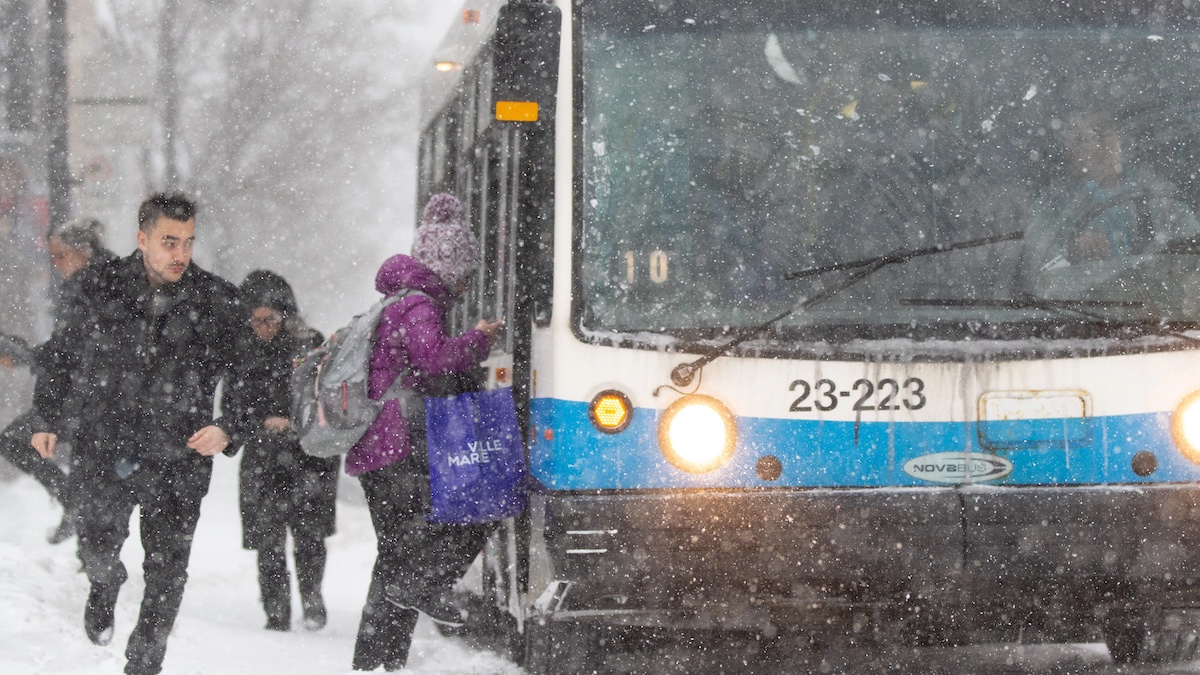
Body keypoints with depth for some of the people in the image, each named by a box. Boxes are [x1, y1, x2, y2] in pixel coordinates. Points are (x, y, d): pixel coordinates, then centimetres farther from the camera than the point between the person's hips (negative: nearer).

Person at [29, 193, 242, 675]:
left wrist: (227, 429, -14)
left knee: (167, 574, 3)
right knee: (99, 550, -8)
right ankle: (104, 588, 29)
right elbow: (60, 355, 13)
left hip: (179, 458, 0)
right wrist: (48, 419, 11)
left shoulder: (216, 301, -2)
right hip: (104, 448, 0)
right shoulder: (100, 288, -1)